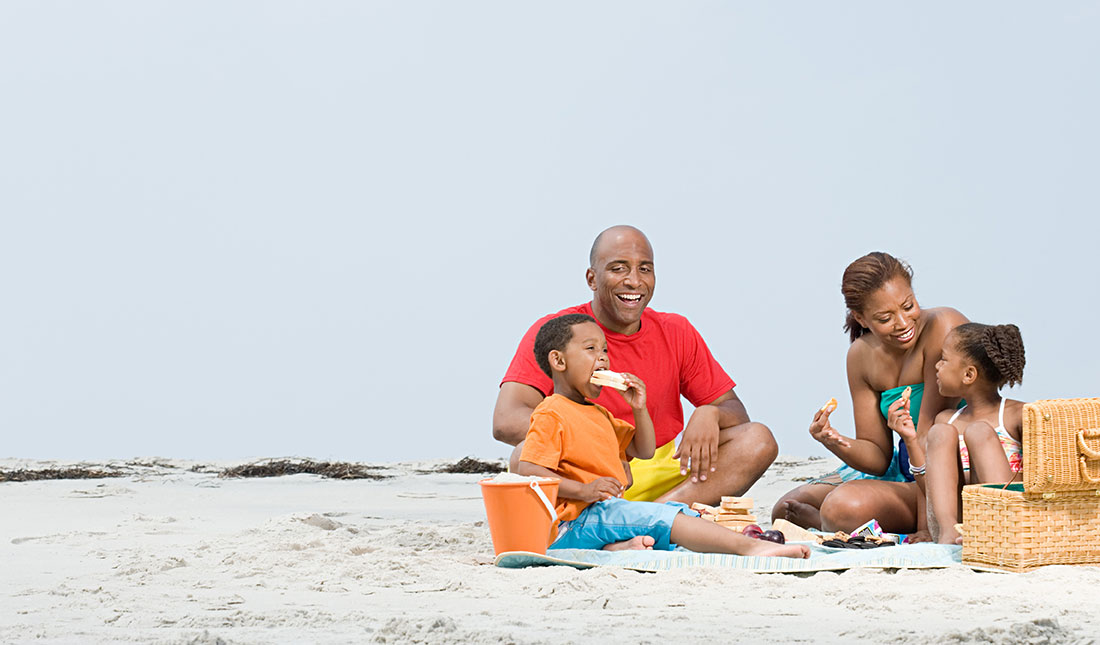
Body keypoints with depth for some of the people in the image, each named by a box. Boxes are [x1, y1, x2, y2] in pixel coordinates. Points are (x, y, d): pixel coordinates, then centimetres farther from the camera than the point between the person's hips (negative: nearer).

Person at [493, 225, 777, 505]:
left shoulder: (677, 333, 8)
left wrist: (709, 414, -17)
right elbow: (506, 421, -19)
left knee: (758, 440, -15)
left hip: (660, 477, 4)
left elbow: (734, 411, 10)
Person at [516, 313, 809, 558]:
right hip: (575, 522, -11)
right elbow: (527, 471, -18)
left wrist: (639, 409, 10)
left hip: (608, 510, 11)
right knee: (659, 516, -24)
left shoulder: (598, 414, 25)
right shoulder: (551, 414, -7)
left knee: (680, 511, 2)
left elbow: (644, 450, 28)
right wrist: (583, 490, -25)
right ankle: (748, 546, -35)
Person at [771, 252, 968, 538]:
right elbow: (879, 457, 1)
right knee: (786, 509, 7)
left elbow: (931, 434, -26)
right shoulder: (862, 355, 0)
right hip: (901, 469, 8)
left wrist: (927, 528, -28)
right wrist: (838, 444, -22)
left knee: (844, 507, -28)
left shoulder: (943, 329, -21)